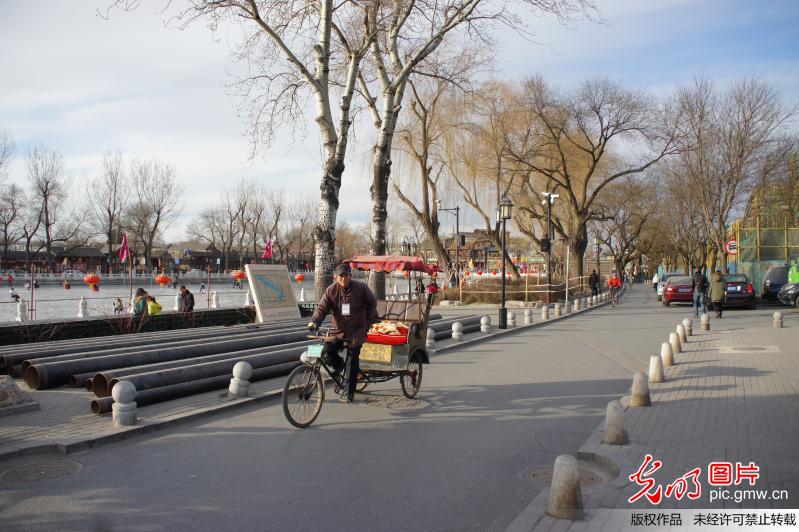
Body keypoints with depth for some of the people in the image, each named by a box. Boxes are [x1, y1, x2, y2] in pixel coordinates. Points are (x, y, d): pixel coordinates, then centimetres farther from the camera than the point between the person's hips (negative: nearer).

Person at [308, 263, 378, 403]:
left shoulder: (361, 288, -8)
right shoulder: (331, 290, -5)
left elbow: (372, 304, 6)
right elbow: (322, 308, -8)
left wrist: (368, 323, 5)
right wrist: (314, 322, -25)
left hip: (356, 331, -2)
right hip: (338, 330, 2)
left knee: (351, 362, -4)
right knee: (327, 350, -16)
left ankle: (350, 393, 9)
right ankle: (338, 367, 19)